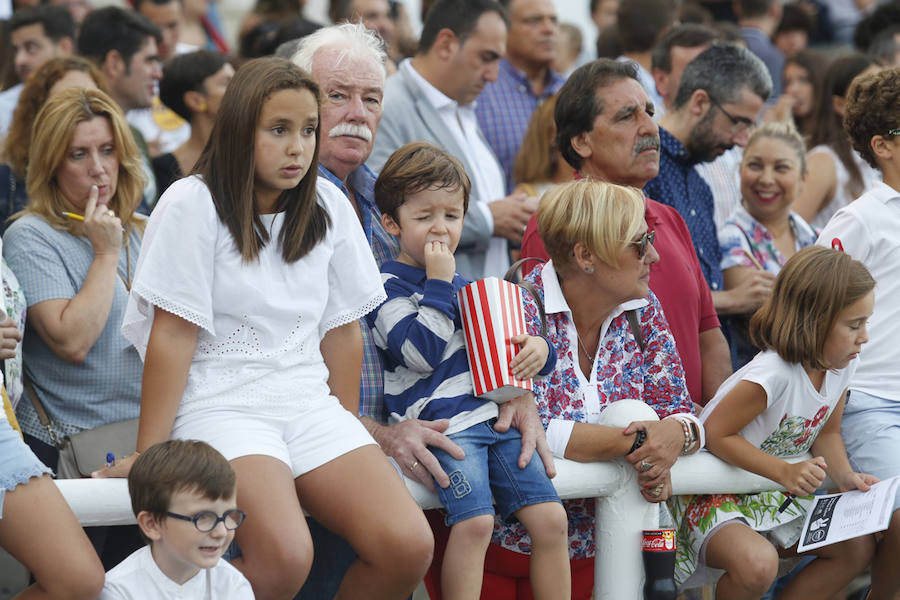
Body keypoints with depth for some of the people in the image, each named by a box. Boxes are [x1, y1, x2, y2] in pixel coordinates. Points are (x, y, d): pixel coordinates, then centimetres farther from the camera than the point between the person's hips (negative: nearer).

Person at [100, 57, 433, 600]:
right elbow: (173, 336, -8)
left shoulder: (330, 208, 8)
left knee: (408, 547, -18)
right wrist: (148, 456, -10)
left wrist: (349, 433, 16)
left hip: (309, 403, 5)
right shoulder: (193, 205, -6)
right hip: (219, 406, -5)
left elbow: (342, 331, 14)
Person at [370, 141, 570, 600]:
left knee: (550, 518, -7)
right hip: (442, 420, -7)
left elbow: (510, 345, 30)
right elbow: (423, 351, -12)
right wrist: (438, 283, -8)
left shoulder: (471, 286, 24)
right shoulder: (388, 286, 2)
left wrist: (538, 350, 6)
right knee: (474, 522, -26)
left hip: (497, 415, 7)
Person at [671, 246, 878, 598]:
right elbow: (716, 434, -24)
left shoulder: (841, 367, -4)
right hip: (713, 499, -9)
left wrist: (845, 477, -9)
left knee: (859, 548, -1)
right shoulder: (773, 374, -31)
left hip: (773, 500, 9)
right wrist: (785, 472, -28)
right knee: (757, 563, -36)